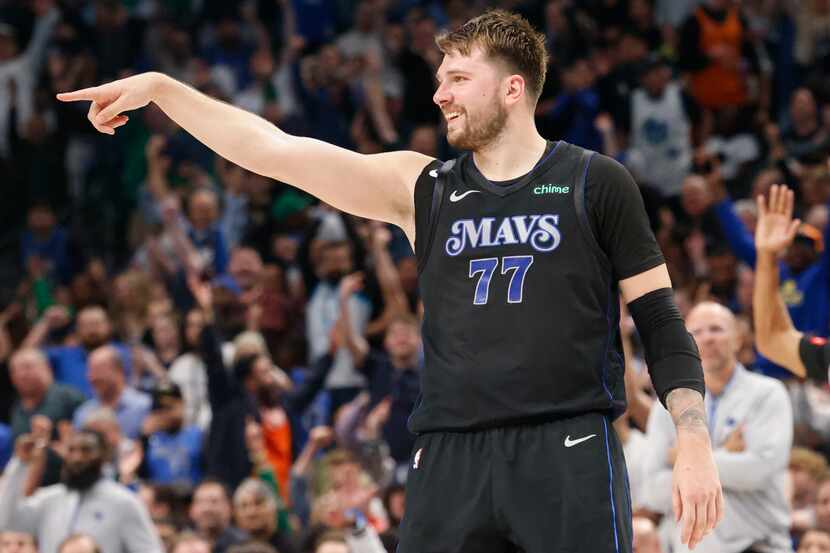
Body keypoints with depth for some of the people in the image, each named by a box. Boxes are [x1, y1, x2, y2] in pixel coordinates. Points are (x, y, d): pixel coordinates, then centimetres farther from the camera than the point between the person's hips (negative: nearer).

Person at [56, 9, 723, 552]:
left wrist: (695, 441, -6)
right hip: (451, 457, 4)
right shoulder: (423, 189, 13)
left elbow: (661, 321, 5)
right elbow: (275, 151, 9)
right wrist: (160, 87, 4)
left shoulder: (594, 183, 5)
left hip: (568, 452, -4)